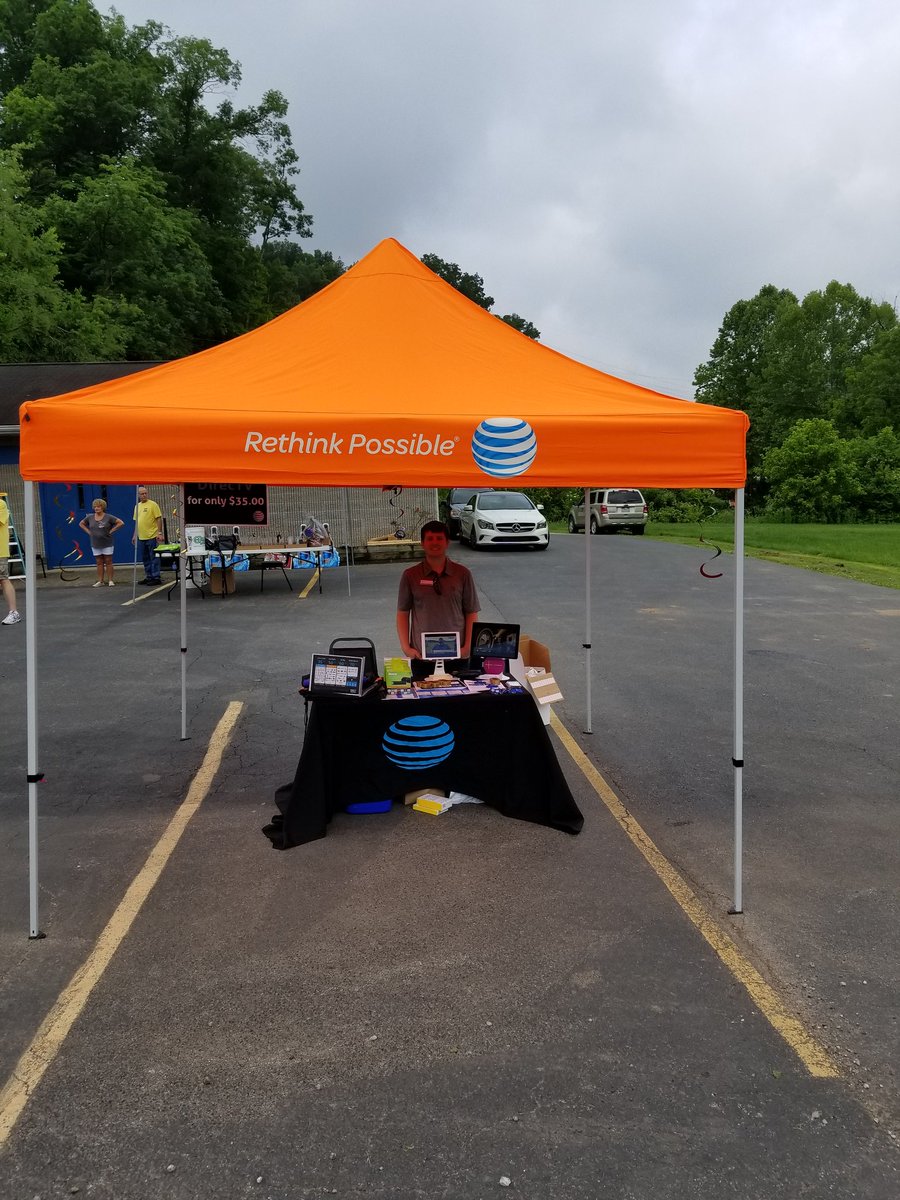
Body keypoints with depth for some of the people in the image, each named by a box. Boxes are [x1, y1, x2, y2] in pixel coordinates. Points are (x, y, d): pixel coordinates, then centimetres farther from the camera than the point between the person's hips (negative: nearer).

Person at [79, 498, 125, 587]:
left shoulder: (108, 517, -8)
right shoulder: (90, 517, 3)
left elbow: (121, 523, -10)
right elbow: (81, 524, 18)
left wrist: (111, 531, -11)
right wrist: (88, 532, 5)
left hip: (107, 544, -3)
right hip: (95, 544, 3)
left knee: (108, 562, 1)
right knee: (99, 563, 8)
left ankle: (110, 581, 4)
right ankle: (100, 581, 12)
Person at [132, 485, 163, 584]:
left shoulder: (153, 504, -5)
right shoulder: (137, 506, 14)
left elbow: (159, 519, -9)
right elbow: (137, 521, 20)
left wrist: (159, 533, -15)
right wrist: (135, 535, 17)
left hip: (152, 536, -7)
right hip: (141, 537, 7)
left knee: (153, 558, -5)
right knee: (145, 558, 11)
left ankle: (156, 577, -1)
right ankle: (148, 576, 19)